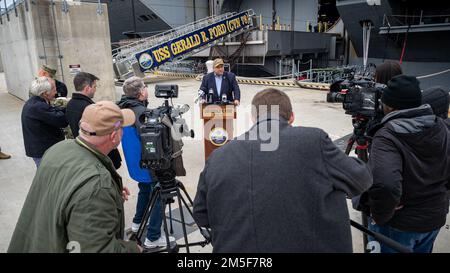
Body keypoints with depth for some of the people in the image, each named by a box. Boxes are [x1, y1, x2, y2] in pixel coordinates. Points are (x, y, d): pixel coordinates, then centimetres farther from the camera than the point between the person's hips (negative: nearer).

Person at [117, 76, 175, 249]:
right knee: (158, 197, 3)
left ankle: (137, 223, 41)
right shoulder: (141, 112, -25)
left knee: (144, 190, 28)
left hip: (135, 163, 9)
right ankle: (153, 238, 8)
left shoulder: (123, 109, 2)